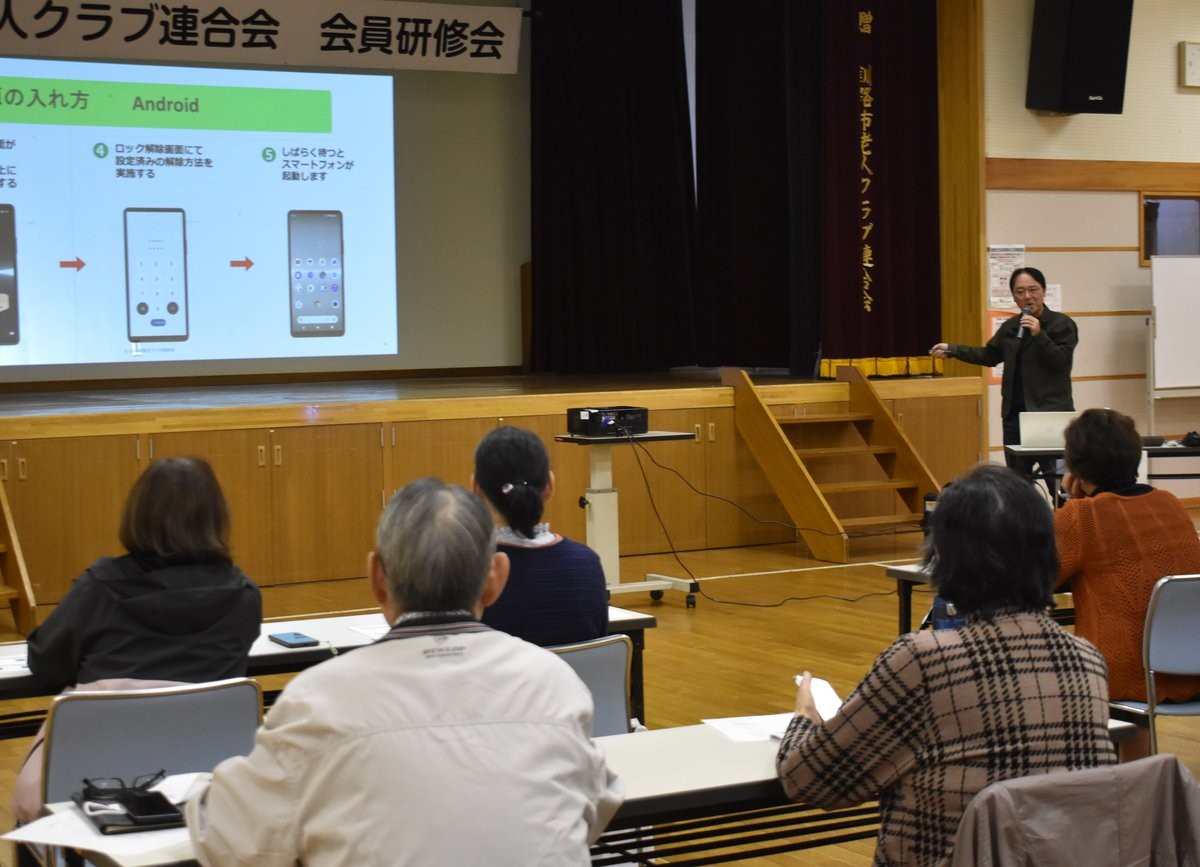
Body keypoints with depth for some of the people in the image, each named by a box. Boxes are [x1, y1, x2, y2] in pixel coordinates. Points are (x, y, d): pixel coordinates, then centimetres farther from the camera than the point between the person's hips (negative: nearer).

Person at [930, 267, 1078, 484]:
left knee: (1056, 479, -11)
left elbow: (1060, 360, -12)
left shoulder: (1062, 324, -3)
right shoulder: (1010, 326, 14)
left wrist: (1039, 335, -21)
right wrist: (952, 350, 18)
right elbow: (989, 356, 23)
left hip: (1050, 413, -6)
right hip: (1015, 414, 6)